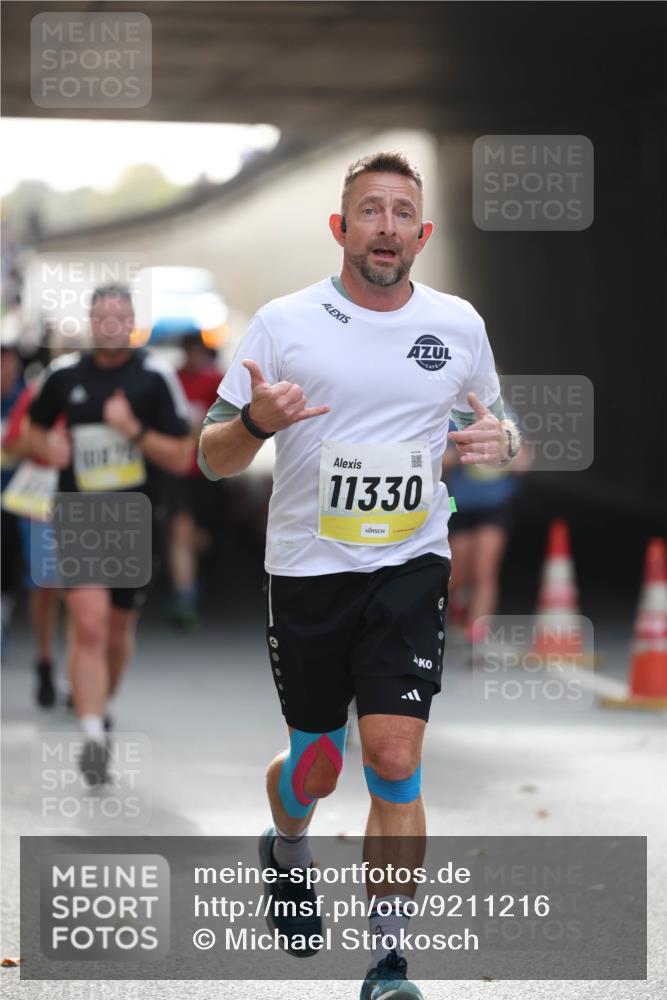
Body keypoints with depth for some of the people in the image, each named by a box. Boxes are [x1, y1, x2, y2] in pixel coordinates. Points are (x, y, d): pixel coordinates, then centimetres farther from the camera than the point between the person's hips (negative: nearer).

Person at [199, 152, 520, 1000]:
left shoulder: (458, 325, 3)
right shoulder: (284, 323, -4)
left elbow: (495, 425, 18)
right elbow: (213, 457, -1)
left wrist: (497, 441, -6)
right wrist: (256, 422, -23)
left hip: (410, 566, 0)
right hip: (306, 571, 0)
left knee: (394, 763, -13)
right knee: (314, 765, 12)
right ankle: (286, 854, 48)